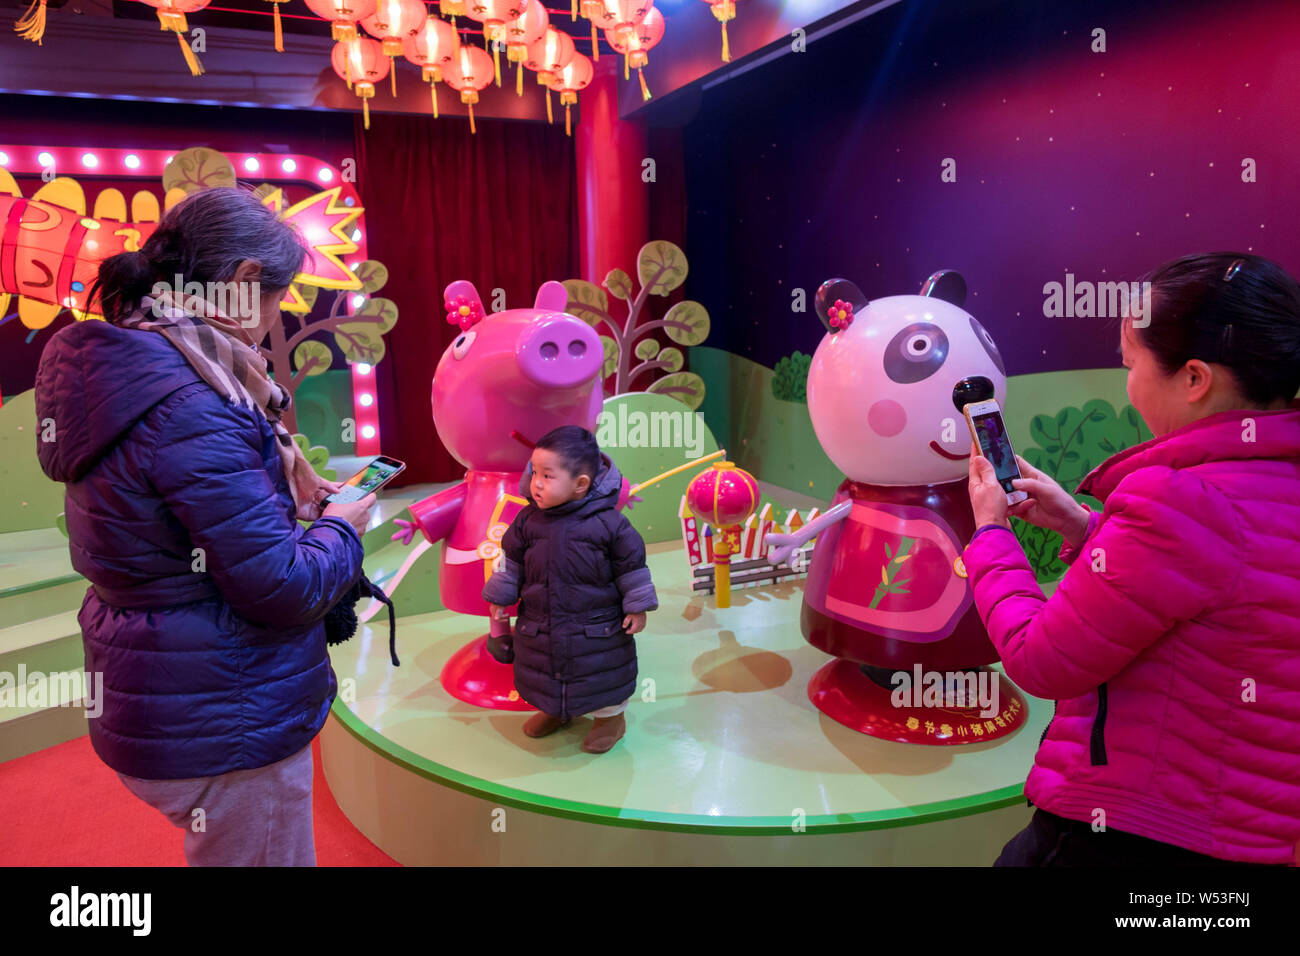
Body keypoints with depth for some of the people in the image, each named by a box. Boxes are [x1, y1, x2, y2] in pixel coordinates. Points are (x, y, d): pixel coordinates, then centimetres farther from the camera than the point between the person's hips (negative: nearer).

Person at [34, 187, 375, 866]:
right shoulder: (188, 408, -27)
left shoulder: (128, 370, 4)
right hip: (225, 733, -9)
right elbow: (283, 588, -24)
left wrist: (291, 496, 7)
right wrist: (341, 528, -6)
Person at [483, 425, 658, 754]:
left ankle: (610, 716, 39)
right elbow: (511, 560, 4)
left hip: (597, 626, -3)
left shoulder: (609, 523, -19)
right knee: (544, 671, 20)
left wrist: (637, 607, -5)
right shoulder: (528, 520, -9)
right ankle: (554, 710, 48)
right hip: (539, 626, 4)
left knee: (602, 673, 12)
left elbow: (631, 564, -9)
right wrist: (499, 598, 8)